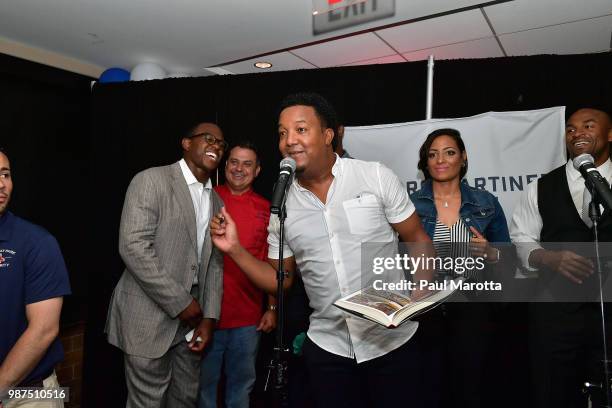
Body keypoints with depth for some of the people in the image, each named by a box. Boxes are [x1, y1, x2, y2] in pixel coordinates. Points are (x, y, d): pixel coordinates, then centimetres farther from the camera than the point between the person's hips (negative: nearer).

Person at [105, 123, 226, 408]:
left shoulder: (216, 201, 12)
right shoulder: (151, 180, -9)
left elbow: (214, 262, 10)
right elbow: (133, 246, -18)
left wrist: (209, 317, 0)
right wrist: (180, 302, -16)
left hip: (191, 316, 6)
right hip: (149, 316, -6)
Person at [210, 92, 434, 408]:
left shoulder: (376, 176, -8)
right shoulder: (282, 206, 0)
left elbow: (417, 239, -2)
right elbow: (280, 280, 6)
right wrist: (235, 250, -7)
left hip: (393, 340, -2)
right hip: (327, 347, 2)